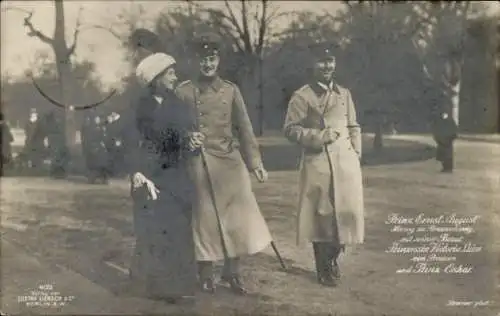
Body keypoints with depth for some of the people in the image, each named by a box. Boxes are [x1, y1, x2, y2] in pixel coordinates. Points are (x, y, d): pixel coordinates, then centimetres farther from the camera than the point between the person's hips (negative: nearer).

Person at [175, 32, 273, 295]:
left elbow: (244, 129, 6)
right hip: (198, 163, -2)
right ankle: (206, 274, 18)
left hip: (229, 161, 2)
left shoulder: (231, 90, 6)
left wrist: (255, 163, 1)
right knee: (204, 217, 4)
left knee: (238, 216, 1)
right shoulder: (184, 92, 0)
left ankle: (231, 271, 16)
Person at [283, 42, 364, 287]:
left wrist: (355, 155, 7)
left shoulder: (344, 94, 13)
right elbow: (291, 129, -4)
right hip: (317, 163, -4)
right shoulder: (302, 96, -2)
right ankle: (323, 270, 17)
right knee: (321, 215, 1)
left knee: (346, 212, 4)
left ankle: (334, 260, 28)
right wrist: (321, 136, -13)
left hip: (346, 161, 4)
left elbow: (354, 128, 17)